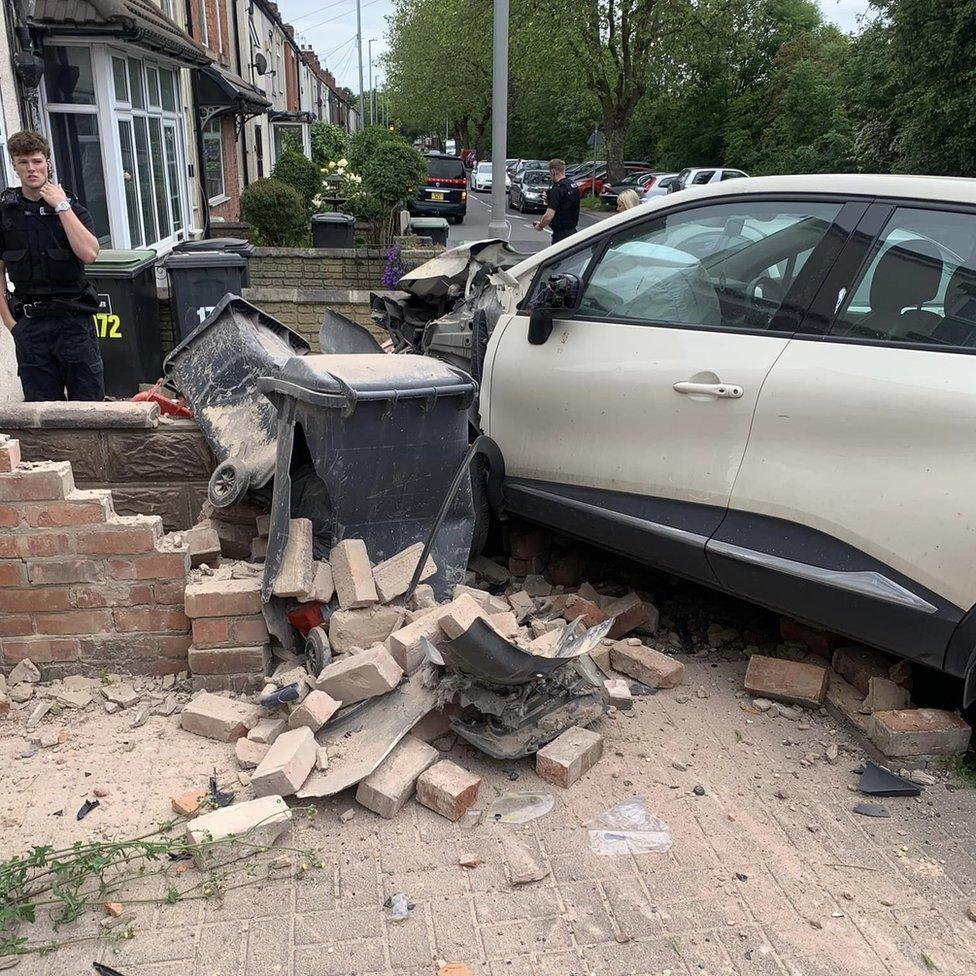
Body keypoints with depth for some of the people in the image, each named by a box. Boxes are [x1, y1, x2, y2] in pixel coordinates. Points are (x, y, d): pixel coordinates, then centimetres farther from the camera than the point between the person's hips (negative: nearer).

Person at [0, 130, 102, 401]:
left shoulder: (71, 207, 4)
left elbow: (89, 254, -14)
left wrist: (62, 206, -12)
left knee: (88, 402, 1)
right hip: (29, 324, 1)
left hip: (74, 319, -1)